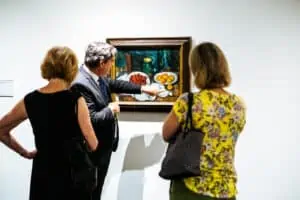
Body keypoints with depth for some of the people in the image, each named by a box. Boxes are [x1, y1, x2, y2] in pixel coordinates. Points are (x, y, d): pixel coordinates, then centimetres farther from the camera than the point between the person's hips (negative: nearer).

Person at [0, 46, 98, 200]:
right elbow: (93, 145, -11)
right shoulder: (76, 100, -15)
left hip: (42, 175, 4)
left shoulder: (29, 101, -3)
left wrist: (25, 153, 14)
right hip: (72, 174, -3)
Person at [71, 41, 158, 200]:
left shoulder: (98, 76, 0)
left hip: (103, 144, 9)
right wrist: (110, 110, -16)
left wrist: (142, 88, 21)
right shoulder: (81, 84, -28)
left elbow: (114, 84, 19)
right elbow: (91, 119, -32)